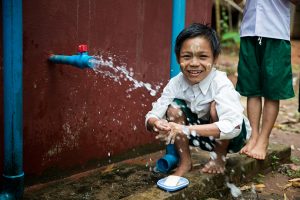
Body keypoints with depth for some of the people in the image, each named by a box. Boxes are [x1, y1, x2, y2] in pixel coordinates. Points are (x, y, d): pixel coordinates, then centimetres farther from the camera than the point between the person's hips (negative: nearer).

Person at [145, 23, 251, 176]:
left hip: (230, 137, -4)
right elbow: (151, 117, -18)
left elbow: (233, 127, -44)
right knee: (174, 107, -19)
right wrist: (156, 124, -44)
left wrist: (186, 129, -48)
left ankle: (219, 157, -8)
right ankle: (185, 162, -2)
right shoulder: (176, 83, -16)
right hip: (203, 136, 4)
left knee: (216, 106, -32)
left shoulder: (221, 84, -30)